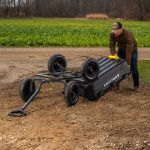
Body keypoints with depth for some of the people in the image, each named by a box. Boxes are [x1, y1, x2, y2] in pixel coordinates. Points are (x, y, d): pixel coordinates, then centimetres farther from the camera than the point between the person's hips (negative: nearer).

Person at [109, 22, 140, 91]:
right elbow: (111, 45, -22)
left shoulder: (128, 35, -38)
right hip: (121, 49, 4)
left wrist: (128, 63, -40)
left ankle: (136, 86, 5)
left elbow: (129, 50, -39)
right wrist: (114, 54, -40)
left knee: (134, 69, -7)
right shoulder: (112, 34, -23)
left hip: (132, 50, -4)